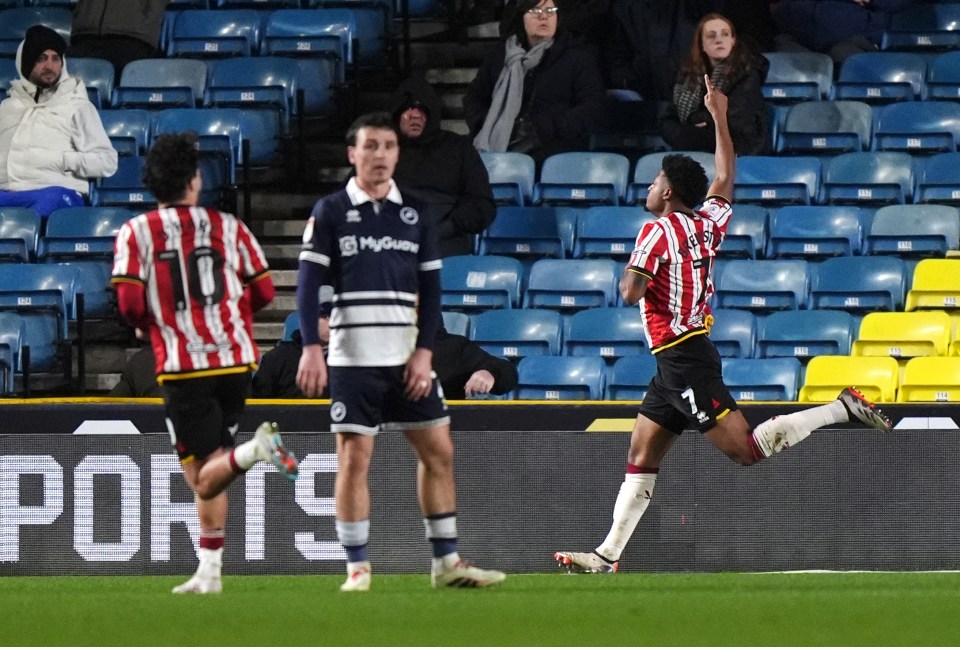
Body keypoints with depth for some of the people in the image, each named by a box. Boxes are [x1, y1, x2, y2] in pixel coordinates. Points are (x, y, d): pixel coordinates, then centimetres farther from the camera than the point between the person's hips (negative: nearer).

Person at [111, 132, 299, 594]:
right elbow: (263, 291, 6)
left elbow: (130, 303, -12)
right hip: (235, 360, 3)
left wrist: (148, 324, 11)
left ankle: (253, 450, -32)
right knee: (211, 477, 16)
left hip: (183, 366, -3)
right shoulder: (227, 227, 4)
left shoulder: (135, 233, -3)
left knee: (203, 478, -2)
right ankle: (209, 572, 13)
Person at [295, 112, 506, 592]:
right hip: (352, 355, -4)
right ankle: (357, 568, -1)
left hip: (407, 357, 4)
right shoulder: (330, 212, 1)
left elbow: (430, 287, 10)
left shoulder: (414, 213, 10)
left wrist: (424, 350, 0)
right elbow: (308, 283, -3)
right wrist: (311, 348, -12)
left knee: (438, 452, 3)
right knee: (354, 458, -7)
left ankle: (446, 562, 11)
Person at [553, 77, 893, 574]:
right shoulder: (709, 222, 9)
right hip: (690, 357, 9)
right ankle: (608, 555, 8)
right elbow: (725, 176, 26)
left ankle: (841, 410, -15)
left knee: (747, 448, -12)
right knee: (641, 457, 9)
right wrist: (719, 117, 32)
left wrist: (627, 272, 1)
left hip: (682, 359, -9)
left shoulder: (658, 231, -13)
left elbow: (631, 293, -21)